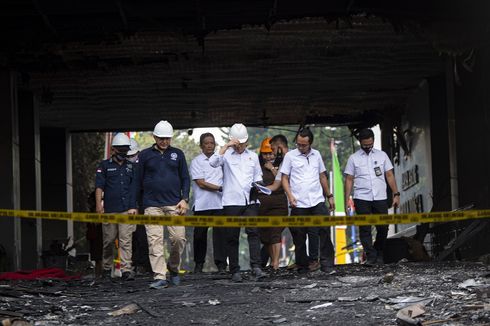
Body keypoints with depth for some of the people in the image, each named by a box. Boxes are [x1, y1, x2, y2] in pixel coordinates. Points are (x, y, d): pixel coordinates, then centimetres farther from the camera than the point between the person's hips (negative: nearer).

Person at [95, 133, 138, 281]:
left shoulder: (131, 166, 17)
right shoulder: (104, 166, 7)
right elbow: (99, 186, 0)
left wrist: (134, 206, 12)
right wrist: (98, 204, -12)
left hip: (127, 210, 1)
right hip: (109, 209, -1)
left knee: (126, 240, -7)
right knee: (108, 240, 6)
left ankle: (127, 270, -11)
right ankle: (107, 267, 22)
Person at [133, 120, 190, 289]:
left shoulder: (177, 154, 11)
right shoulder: (145, 155, 8)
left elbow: (185, 178, 13)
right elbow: (138, 181, 10)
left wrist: (185, 199, -1)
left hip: (174, 205, 1)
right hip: (152, 205, -1)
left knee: (179, 238, -7)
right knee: (155, 240, -8)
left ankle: (174, 268, 17)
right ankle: (160, 277, -8)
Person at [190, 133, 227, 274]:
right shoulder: (197, 161, 1)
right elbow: (201, 183, -6)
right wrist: (220, 188, -10)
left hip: (219, 204, 2)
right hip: (202, 204, -2)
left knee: (220, 233, -4)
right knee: (200, 235, 5)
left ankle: (221, 264, -2)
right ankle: (199, 263, 16)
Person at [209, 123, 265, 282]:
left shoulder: (253, 156, 17)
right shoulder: (226, 155, 4)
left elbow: (258, 176, 23)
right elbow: (213, 162, -16)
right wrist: (226, 146, -16)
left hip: (250, 201, 2)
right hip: (231, 202, -2)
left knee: (253, 232, -13)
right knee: (232, 237, 1)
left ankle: (256, 266, -16)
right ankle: (235, 271, 7)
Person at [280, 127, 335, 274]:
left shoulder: (316, 155, 12)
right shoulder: (290, 156, 2)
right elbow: (284, 178, 3)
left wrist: (329, 196, 17)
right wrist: (290, 195, -11)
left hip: (317, 201, 2)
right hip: (298, 204, -2)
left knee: (325, 230, -11)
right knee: (299, 237, 2)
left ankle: (326, 263, -6)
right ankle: (302, 266, 12)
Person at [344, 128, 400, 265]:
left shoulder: (382, 155, 8)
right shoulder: (353, 158, 5)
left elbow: (389, 175, 8)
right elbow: (349, 180, 4)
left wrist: (396, 194, 1)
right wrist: (347, 200, -3)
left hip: (380, 198, 1)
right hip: (362, 199, -1)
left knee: (383, 227, 2)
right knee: (365, 228, -3)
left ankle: (378, 252, 22)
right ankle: (371, 256, 0)